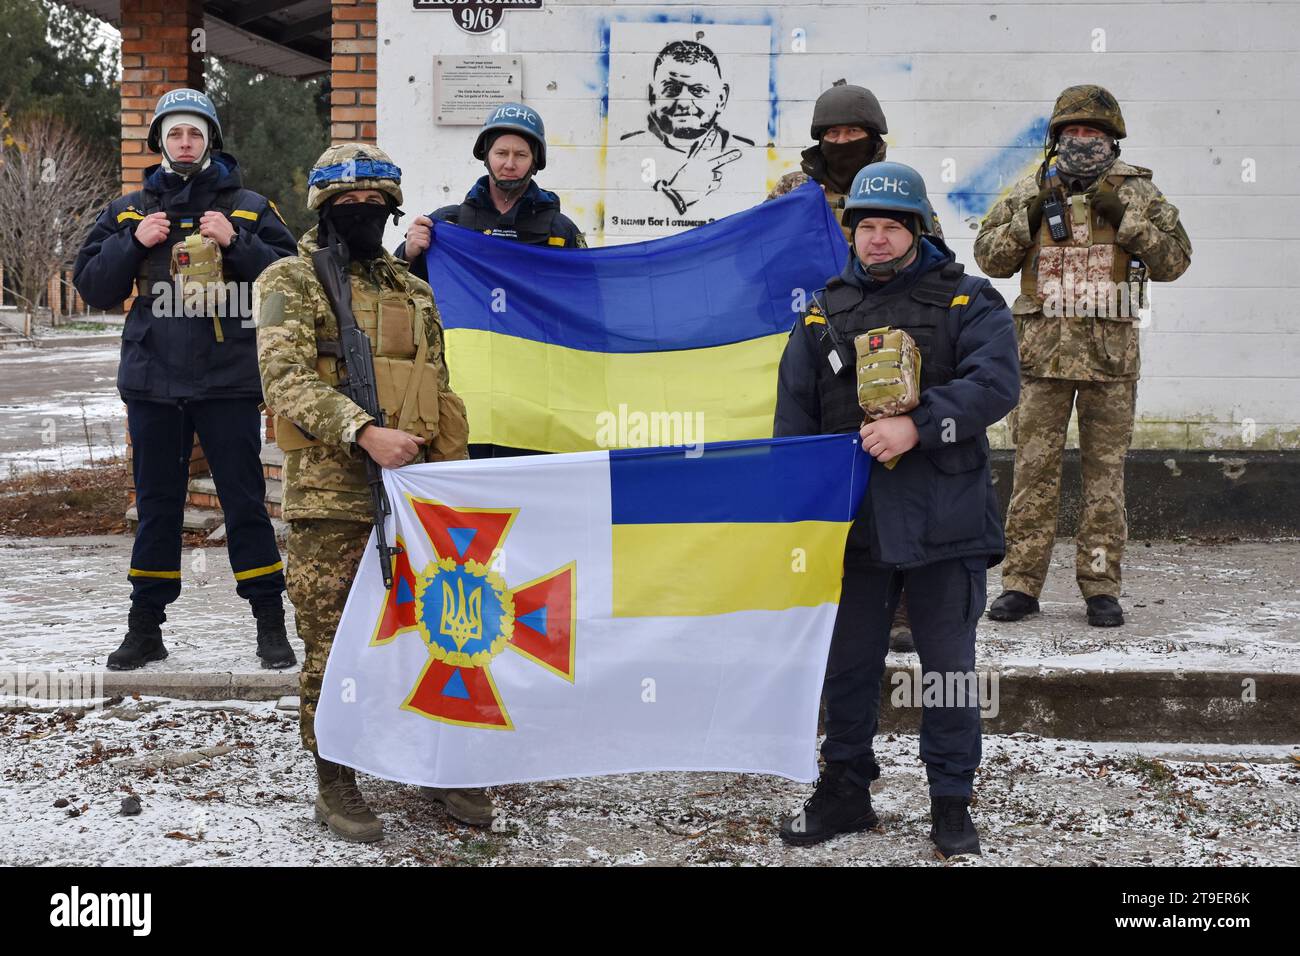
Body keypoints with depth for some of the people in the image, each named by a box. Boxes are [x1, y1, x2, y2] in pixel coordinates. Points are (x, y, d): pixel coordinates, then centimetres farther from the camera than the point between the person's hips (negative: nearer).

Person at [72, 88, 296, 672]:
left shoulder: (249, 208, 7)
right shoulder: (130, 211, 13)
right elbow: (91, 286, 8)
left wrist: (236, 243, -14)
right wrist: (133, 242, -6)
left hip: (229, 378, -2)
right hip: (153, 379, 2)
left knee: (244, 499, 0)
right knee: (156, 502, 9)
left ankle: (270, 623, 7)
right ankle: (146, 625, 17)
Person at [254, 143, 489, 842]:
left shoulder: (413, 291, 19)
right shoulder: (289, 282, 2)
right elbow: (288, 378, -13)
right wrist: (364, 432, -24)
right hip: (331, 497, -4)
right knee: (332, 645, 0)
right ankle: (335, 784, 14)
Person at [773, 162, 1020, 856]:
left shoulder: (968, 302, 2)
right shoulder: (824, 313, 11)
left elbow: (994, 382, -13)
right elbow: (794, 416, 12)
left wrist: (917, 426, -24)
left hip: (943, 518, -3)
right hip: (850, 518, 3)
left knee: (949, 663, 6)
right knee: (847, 662, 10)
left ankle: (952, 804, 19)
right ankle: (845, 792, 24)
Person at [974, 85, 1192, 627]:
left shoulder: (1136, 191, 6)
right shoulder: (1033, 190, 9)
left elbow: (1175, 260, -1)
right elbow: (990, 258, 7)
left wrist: (1126, 217, -12)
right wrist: (1029, 216, -7)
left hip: (1111, 353, 0)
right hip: (1043, 348, 1)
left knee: (1105, 470, 4)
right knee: (1034, 467, 1)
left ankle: (1101, 587, 11)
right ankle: (1021, 584, 7)